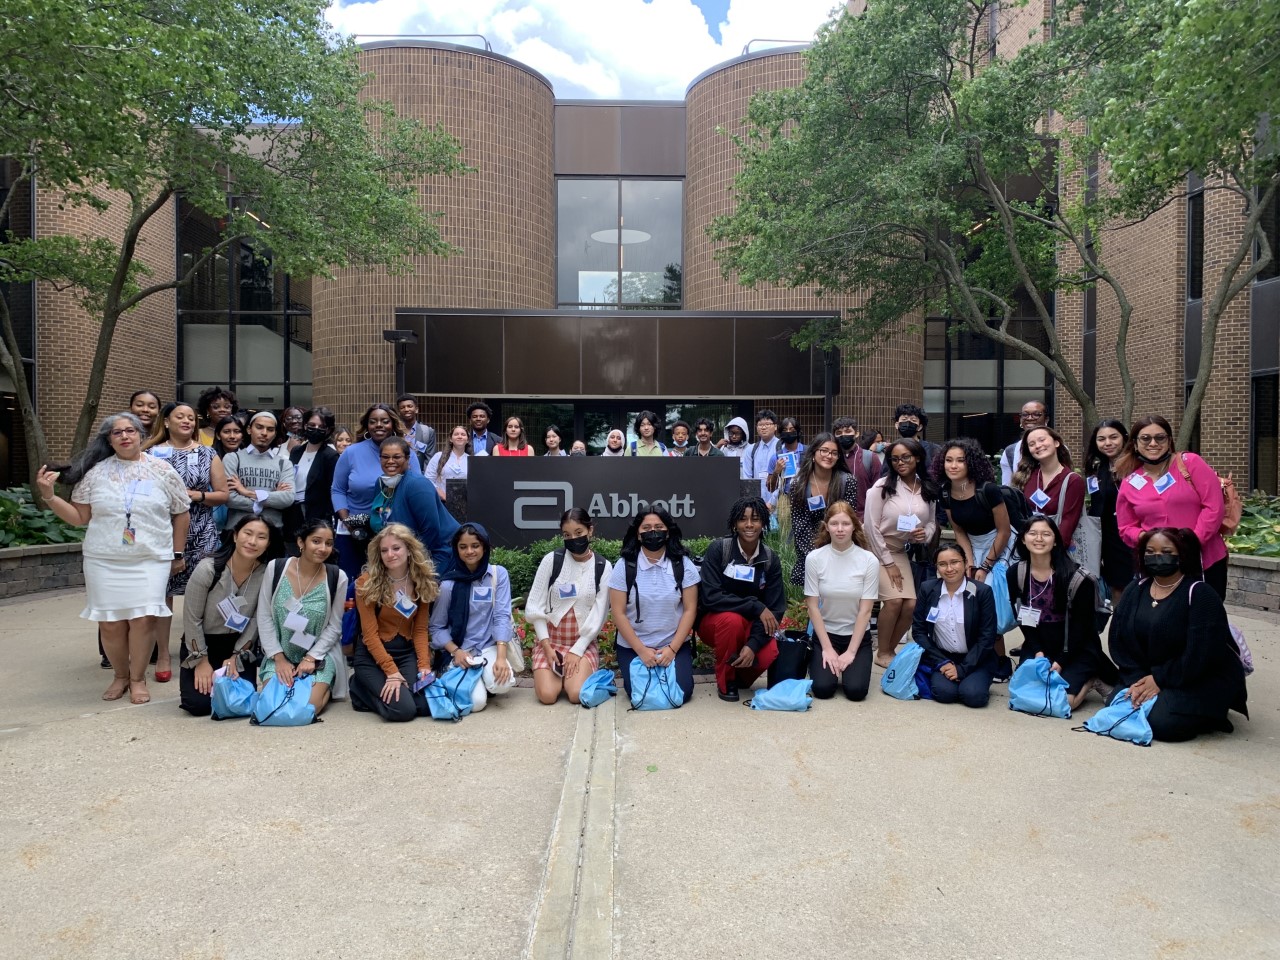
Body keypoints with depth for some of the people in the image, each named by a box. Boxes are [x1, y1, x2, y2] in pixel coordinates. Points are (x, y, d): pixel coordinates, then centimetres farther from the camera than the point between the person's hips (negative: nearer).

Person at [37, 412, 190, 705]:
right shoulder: (96, 472, 4)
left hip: (151, 560, -1)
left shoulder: (162, 470, 2)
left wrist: (178, 554, 7)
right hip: (104, 561, 2)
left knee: (143, 618, -8)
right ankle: (120, 675, 24)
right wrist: (48, 495, -6)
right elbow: (79, 517, 7)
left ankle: (138, 678, 11)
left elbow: (180, 513, 8)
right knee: (110, 622, 2)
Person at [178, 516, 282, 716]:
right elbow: (191, 619, -14)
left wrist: (236, 657, -7)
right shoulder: (207, 569, -21)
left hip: (237, 644, 2)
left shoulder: (267, 574, -15)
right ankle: (194, 677, 21)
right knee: (199, 705, -13)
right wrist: (202, 661, -10)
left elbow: (257, 620, -6)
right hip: (200, 643, -2)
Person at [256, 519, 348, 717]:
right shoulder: (275, 567, -10)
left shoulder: (338, 578, -12)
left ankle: (325, 687, 16)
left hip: (319, 656, -1)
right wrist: (279, 658, -10)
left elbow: (334, 626, -5)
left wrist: (311, 657, -13)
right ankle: (287, 678, 17)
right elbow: (264, 617, -5)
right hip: (279, 654, 1)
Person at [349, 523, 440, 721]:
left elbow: (420, 630, 2)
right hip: (373, 654, -4)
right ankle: (361, 688, 9)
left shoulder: (422, 581, 0)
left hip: (407, 651, 4)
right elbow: (370, 633, -14)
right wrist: (391, 672, -21)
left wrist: (424, 665, -13)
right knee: (402, 710, -23)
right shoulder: (367, 582, -13)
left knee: (428, 705, -16)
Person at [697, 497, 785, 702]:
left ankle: (741, 675, 8)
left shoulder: (770, 559, -7)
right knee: (732, 619, -36)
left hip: (751, 623, 2)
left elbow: (775, 609, -11)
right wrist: (756, 607, -30)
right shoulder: (718, 548, -16)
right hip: (715, 621, -2)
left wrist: (753, 645, -25)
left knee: (769, 654, -29)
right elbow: (710, 597, -25)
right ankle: (725, 680, -9)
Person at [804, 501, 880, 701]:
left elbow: (865, 610, -10)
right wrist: (827, 648, -10)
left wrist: (851, 651, -12)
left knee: (856, 690, -17)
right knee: (822, 689, -16)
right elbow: (813, 606, -8)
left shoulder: (869, 560, -13)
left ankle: (849, 664, 17)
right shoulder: (814, 558, -12)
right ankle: (824, 660, 18)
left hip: (857, 635, 0)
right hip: (825, 633, 0)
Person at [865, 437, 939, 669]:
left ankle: (890, 648, 15)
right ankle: (882, 653, 2)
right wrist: (887, 563, -12)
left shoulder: (928, 489, 0)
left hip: (901, 552, 5)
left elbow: (932, 522, 13)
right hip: (876, 550, -5)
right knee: (894, 600, -18)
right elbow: (871, 526, -13)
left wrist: (925, 534, -13)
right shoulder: (883, 486, -13)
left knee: (910, 604, -8)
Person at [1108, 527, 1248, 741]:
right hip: (1145, 676, 6)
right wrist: (1137, 680, -14)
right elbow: (1117, 639, -1)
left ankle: (1207, 715, 5)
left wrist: (1159, 680, -18)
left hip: (1202, 681, -6)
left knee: (1161, 723, -25)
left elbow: (1200, 653, -21)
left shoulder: (1200, 595, -14)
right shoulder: (1135, 590, 5)